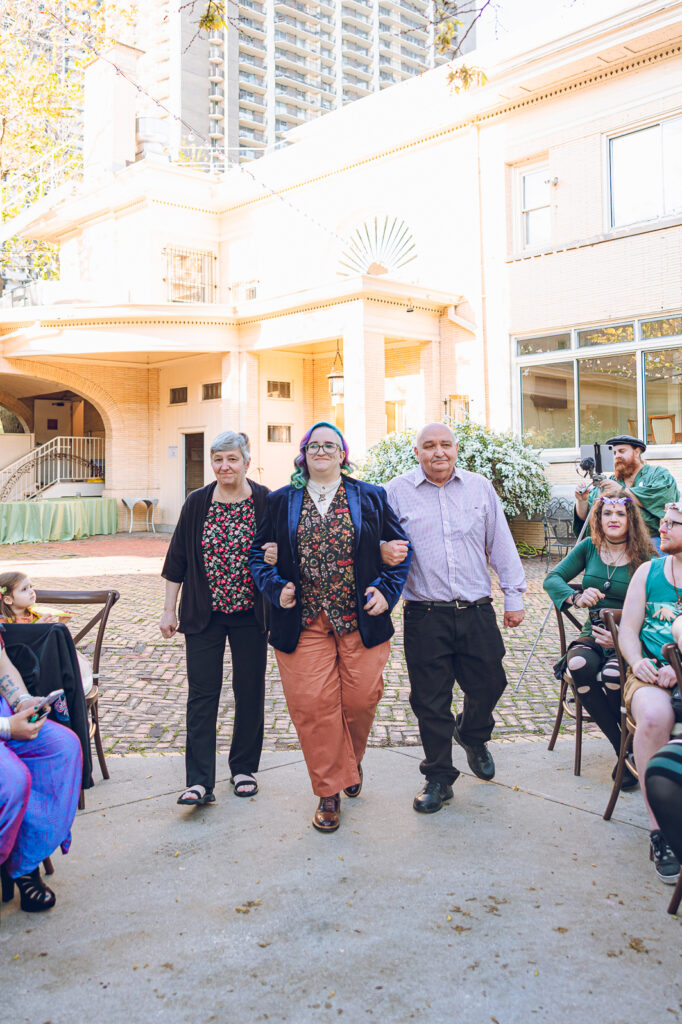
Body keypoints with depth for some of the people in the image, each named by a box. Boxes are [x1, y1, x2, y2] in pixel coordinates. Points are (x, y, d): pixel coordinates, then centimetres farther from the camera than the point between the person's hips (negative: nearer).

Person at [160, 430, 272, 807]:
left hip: (250, 615, -1)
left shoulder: (266, 502, -4)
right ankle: (199, 782, 4)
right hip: (204, 615, 1)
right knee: (201, 694, 0)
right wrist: (169, 609, 6)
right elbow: (177, 559, 6)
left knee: (249, 692, 9)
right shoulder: (197, 503, 2)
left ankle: (244, 768, 26)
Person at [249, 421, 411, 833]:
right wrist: (277, 589, -5)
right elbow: (259, 552, 11)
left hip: (362, 621, 0)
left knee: (360, 700, 3)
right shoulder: (280, 502, 9)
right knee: (313, 705, -3)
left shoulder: (371, 498, 7)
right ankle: (329, 791, 14)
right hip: (304, 623, 0)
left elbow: (400, 548, 9)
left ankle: (352, 760, 36)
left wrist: (387, 590, -4)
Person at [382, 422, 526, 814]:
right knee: (430, 700, 5)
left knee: (489, 684, 12)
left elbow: (501, 545, 11)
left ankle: (473, 737, 46)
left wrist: (514, 596, 10)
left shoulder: (480, 488, 8)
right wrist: (384, 549, -22)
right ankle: (439, 778, 23)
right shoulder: (397, 491, 2)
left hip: (477, 612, 2)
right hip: (425, 616, -2)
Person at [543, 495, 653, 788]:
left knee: (612, 676, -35)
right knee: (579, 665, -31)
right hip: (593, 635, 3)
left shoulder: (645, 559, -3)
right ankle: (621, 748, -16)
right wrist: (576, 598, -15)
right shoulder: (589, 548, 7)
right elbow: (552, 579, 5)